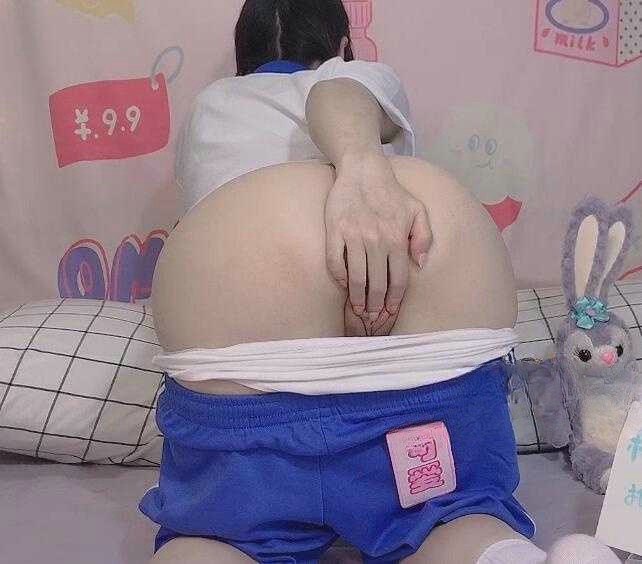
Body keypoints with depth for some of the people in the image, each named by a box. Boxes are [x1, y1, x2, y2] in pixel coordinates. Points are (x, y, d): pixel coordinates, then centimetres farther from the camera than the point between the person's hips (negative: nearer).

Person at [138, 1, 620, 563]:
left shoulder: (208, 108, 40)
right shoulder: (367, 74, 33)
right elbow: (338, 93, 9)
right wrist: (363, 168, -11)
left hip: (241, 335, 0)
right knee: (453, 514, 16)